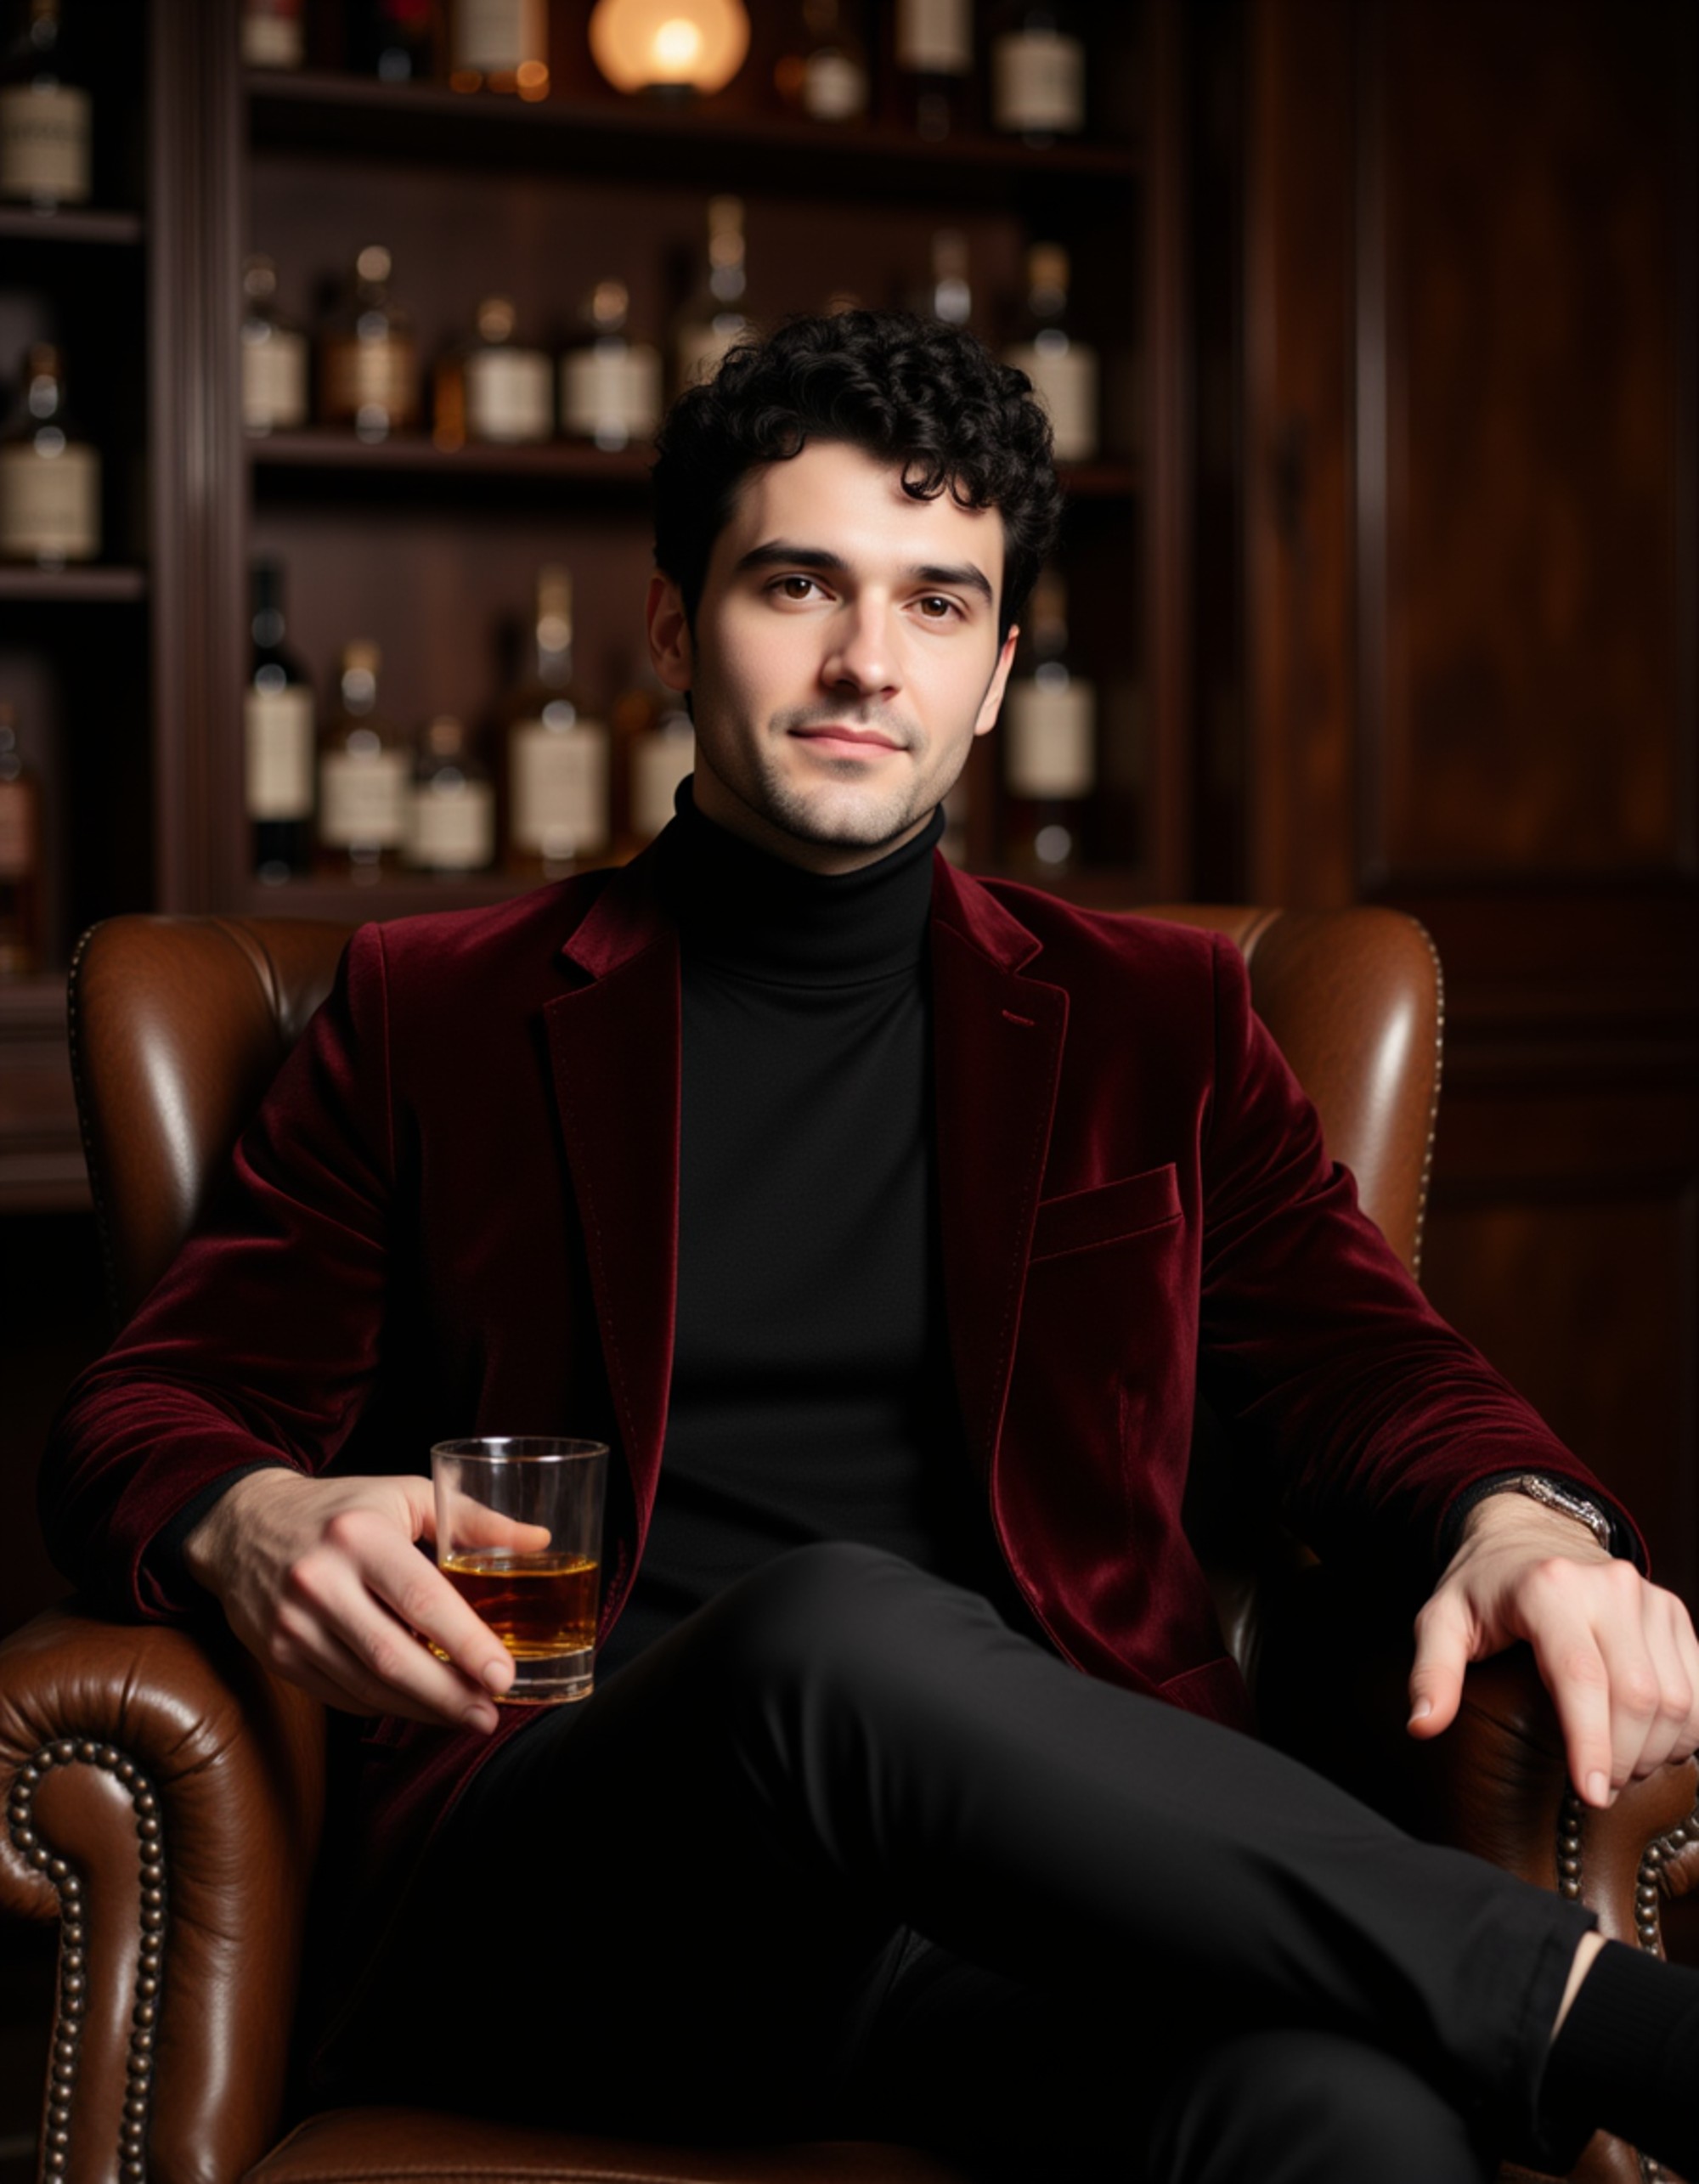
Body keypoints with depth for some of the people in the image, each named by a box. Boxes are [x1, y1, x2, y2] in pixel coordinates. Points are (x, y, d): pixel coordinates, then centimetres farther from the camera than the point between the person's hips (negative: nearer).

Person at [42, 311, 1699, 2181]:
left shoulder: (1157, 1022, 22)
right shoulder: (434, 1018, 17)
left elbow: (1362, 1361, 16)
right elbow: (142, 1412, 14)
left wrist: (1527, 1519, -9)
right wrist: (255, 1523, -12)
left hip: (1042, 1871, 0)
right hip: (576, 1889, 1)